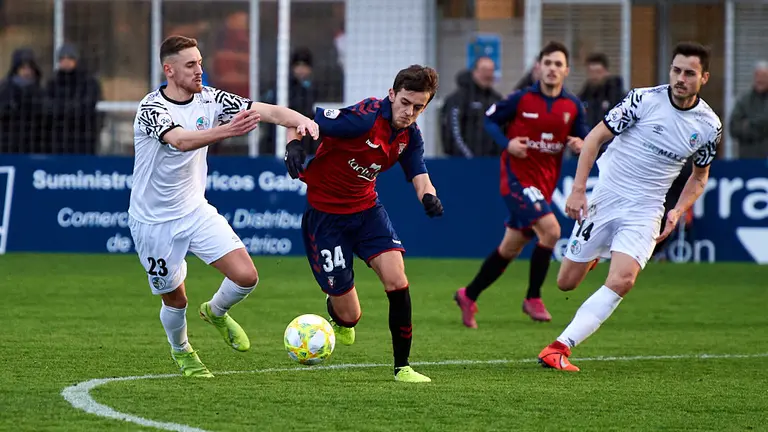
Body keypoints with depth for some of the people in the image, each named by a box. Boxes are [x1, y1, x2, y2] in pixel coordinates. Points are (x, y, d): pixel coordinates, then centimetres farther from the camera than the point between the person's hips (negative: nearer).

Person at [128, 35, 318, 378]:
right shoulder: (151, 108, -20)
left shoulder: (209, 99, -5)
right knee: (175, 300, 7)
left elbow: (265, 110, -12)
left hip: (195, 210, 4)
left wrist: (300, 119, -33)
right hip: (154, 221, -4)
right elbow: (180, 141, -40)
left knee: (246, 276, -10)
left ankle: (216, 312, 24)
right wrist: (228, 130, -56)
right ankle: (181, 351, 40)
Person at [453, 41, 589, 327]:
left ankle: (469, 296, 31)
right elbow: (490, 119, 2)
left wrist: (581, 144, -13)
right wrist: (507, 143, -15)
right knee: (550, 229, -24)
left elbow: (584, 138, 10)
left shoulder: (573, 106, 2)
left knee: (510, 248, 14)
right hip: (517, 177, -5)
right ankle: (533, 298, -9)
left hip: (544, 184, 5)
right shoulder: (522, 99, -8)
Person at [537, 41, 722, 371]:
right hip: (604, 198, -1)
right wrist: (578, 189, -12)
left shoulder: (709, 126, -1)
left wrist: (678, 211, 0)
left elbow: (700, 176, 16)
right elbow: (595, 137, -4)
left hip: (644, 211, 1)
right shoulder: (644, 99, -10)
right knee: (566, 283, 4)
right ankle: (591, 256, 41)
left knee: (622, 281, -23)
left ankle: (560, 347, -20)